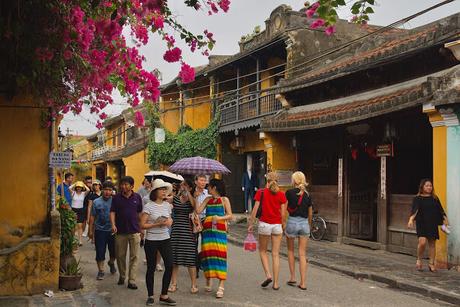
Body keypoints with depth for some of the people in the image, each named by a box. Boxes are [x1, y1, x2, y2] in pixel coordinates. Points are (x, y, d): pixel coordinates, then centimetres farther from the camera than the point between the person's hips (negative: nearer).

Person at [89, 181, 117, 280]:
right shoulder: (96, 202, 0)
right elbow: (92, 217, 2)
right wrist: (90, 230, 0)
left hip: (112, 230, 1)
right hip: (100, 230, -1)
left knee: (113, 250, 12)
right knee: (100, 252, 1)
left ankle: (111, 263, 42)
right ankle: (101, 271, 14)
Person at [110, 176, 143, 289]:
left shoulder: (137, 197, 3)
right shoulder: (116, 198, 1)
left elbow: (140, 213, 10)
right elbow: (112, 212, -2)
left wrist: (141, 228, 9)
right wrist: (113, 224, -18)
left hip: (134, 231, 0)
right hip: (120, 231, 1)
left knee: (134, 256, -2)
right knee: (120, 255, 11)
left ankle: (131, 280, 1)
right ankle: (122, 276, 30)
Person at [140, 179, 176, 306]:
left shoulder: (167, 205, 6)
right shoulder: (148, 206, -9)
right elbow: (142, 225, -10)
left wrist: (169, 222, -3)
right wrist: (157, 224, -20)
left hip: (165, 239, 5)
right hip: (151, 241, -4)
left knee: (169, 266, -1)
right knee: (151, 268, 5)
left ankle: (164, 295, 13)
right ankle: (150, 296, 20)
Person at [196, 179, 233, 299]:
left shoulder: (224, 200, 4)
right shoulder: (208, 199, 15)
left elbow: (230, 216, 1)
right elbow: (198, 211, 4)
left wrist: (220, 218, -15)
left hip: (220, 230, -4)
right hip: (207, 229, 4)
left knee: (219, 255, -8)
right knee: (207, 254, 1)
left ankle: (221, 286, -7)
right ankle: (208, 282, 19)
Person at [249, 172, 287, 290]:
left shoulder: (261, 192, -4)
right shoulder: (281, 195, -1)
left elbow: (255, 210, -5)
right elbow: (283, 214, -1)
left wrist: (250, 224, 3)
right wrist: (283, 226, 12)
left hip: (264, 224, -1)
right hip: (277, 225, 2)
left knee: (262, 250, 18)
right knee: (275, 254, 7)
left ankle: (268, 275, 0)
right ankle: (275, 283, 8)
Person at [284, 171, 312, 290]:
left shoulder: (289, 193, -5)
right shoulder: (307, 195, 6)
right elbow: (310, 214, 13)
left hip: (292, 222, -2)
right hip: (304, 223, 3)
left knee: (290, 251, 17)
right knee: (302, 254, 5)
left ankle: (292, 278, 17)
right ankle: (303, 283, 2)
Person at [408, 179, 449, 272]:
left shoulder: (435, 198, 11)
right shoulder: (418, 198, -1)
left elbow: (440, 210, 13)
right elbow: (414, 210, -13)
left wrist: (445, 219, 2)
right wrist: (411, 219, -28)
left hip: (433, 224, 4)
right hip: (422, 223, -4)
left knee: (432, 244, 6)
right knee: (422, 242, -17)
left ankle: (431, 264, 15)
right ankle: (419, 260, 6)